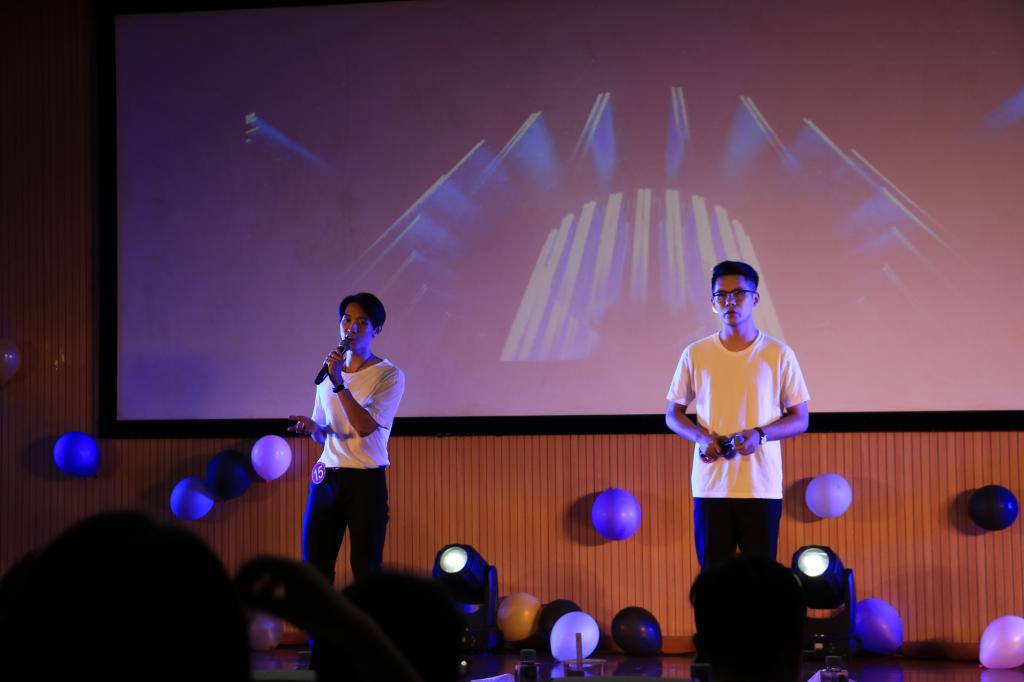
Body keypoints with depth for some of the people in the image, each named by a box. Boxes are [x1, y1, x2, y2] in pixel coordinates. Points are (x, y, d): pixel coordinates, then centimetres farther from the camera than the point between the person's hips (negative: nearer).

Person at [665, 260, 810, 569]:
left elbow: (800, 419, 5)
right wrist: (701, 436, -9)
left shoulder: (779, 354, 2)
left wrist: (760, 434, -13)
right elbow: (673, 414, 12)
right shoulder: (694, 355, 6)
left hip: (761, 486, -1)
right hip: (710, 484, 1)